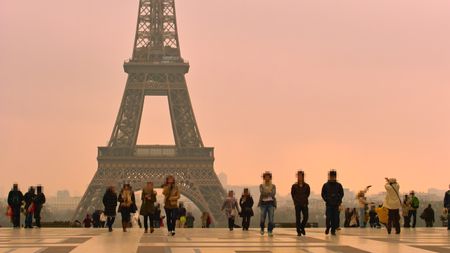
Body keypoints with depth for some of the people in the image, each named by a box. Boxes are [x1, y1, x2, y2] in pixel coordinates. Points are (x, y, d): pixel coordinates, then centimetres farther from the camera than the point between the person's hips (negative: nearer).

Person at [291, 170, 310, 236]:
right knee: (298, 218, 0)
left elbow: (308, 193, 13)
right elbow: (292, 194, 8)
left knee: (306, 216, -6)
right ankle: (298, 231, 5)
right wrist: (295, 201, 4)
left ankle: (302, 228, 19)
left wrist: (304, 200, 7)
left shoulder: (306, 186, 2)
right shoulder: (294, 186, 0)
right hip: (297, 204, -1)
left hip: (304, 204, 1)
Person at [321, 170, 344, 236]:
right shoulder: (325, 185, 5)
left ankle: (333, 230, 6)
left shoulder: (339, 185, 7)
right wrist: (326, 200, -5)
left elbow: (341, 194, 11)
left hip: (336, 204, 1)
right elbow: (323, 194, 7)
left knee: (335, 218, -2)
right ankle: (328, 228, 14)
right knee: (328, 217, -8)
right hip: (329, 204, -1)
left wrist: (339, 200, -1)